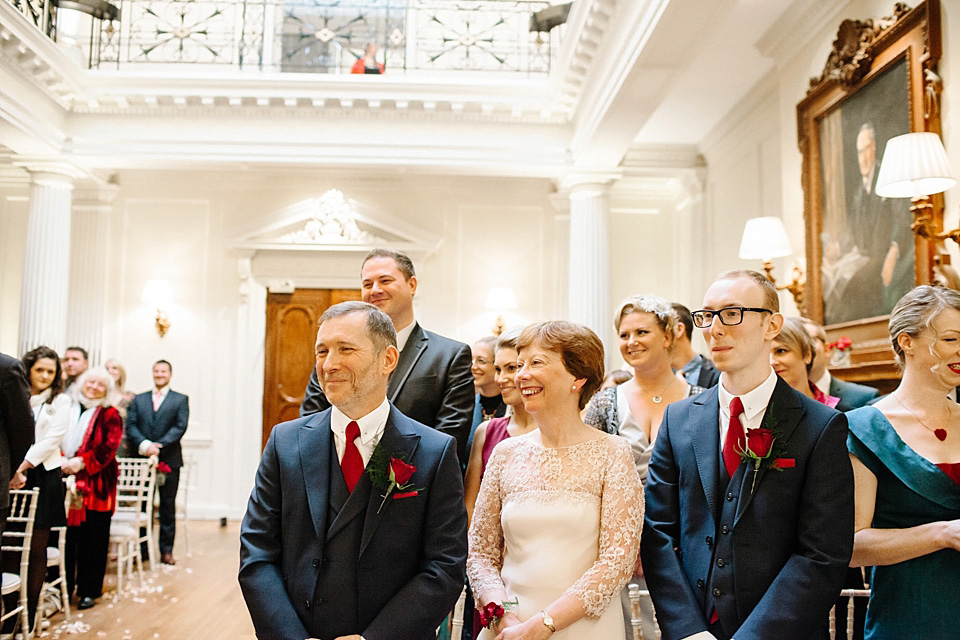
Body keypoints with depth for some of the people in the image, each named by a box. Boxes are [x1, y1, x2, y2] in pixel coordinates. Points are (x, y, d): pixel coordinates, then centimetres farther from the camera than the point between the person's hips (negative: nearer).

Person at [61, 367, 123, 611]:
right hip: (66, 484, 3)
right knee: (67, 537, 5)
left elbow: (109, 448, -8)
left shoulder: (110, 415, 2)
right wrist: (62, 464, -6)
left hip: (95, 486, -3)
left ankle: (89, 590, 14)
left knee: (93, 540, 3)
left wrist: (82, 462, -17)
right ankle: (64, 586, 19)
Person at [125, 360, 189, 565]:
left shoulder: (180, 400, 6)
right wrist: (143, 444, -15)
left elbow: (180, 426, -6)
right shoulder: (139, 399, 14)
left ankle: (166, 550, 8)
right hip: (142, 459, 2)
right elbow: (130, 425, 2)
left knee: (168, 506, 2)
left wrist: (159, 446, -17)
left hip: (168, 460, -2)